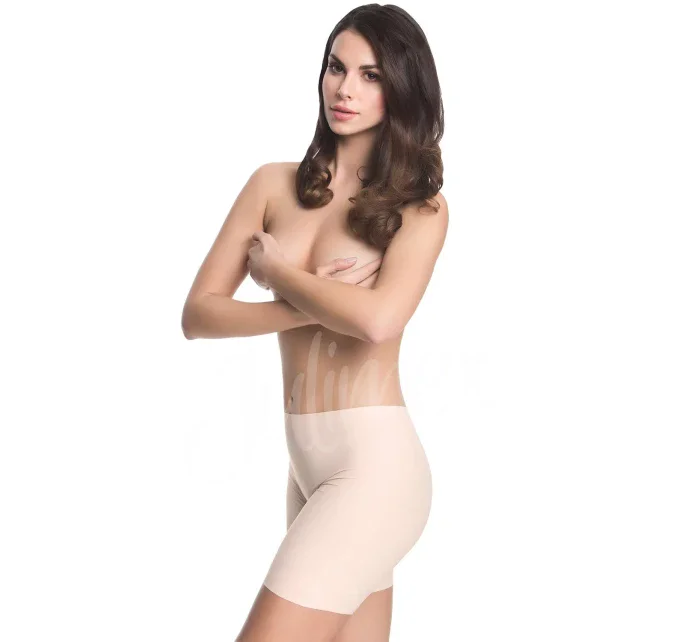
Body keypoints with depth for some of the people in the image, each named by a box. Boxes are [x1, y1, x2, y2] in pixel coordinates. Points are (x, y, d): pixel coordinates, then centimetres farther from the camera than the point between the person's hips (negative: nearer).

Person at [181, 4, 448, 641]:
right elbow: (197, 314, 2)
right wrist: (310, 307, -12)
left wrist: (275, 268, -7)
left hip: (374, 460, -5)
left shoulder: (419, 205, -3)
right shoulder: (274, 184, 8)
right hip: (306, 462, 5)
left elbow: (378, 319, -22)